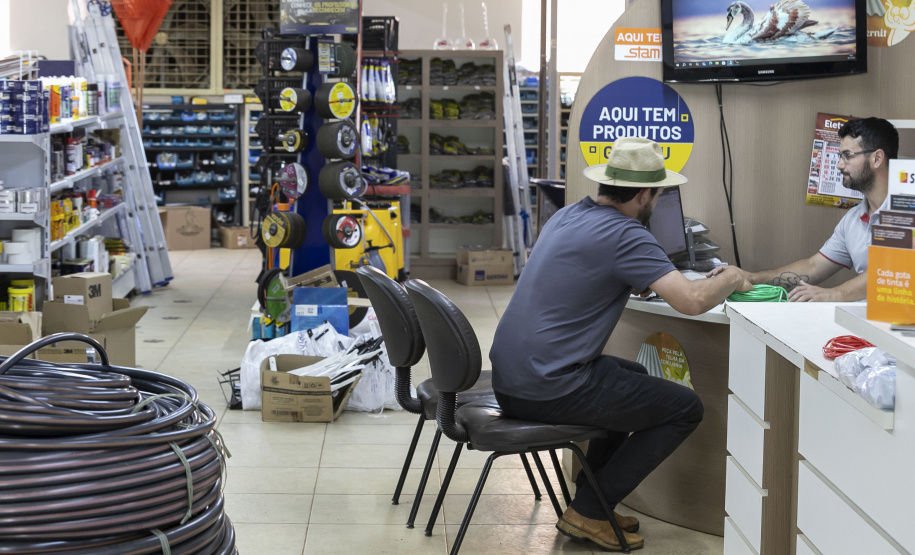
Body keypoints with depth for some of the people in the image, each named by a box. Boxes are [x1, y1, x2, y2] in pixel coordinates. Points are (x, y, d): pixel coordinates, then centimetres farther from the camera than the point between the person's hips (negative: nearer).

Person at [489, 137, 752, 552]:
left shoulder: (566, 216, 13)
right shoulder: (624, 234, -15)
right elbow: (692, 301, -22)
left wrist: (642, 282, 20)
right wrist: (732, 280, -1)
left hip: (508, 383, 9)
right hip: (550, 391, -9)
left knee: (634, 376, 31)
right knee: (686, 409, 3)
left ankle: (591, 503, 27)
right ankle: (588, 513, 5)